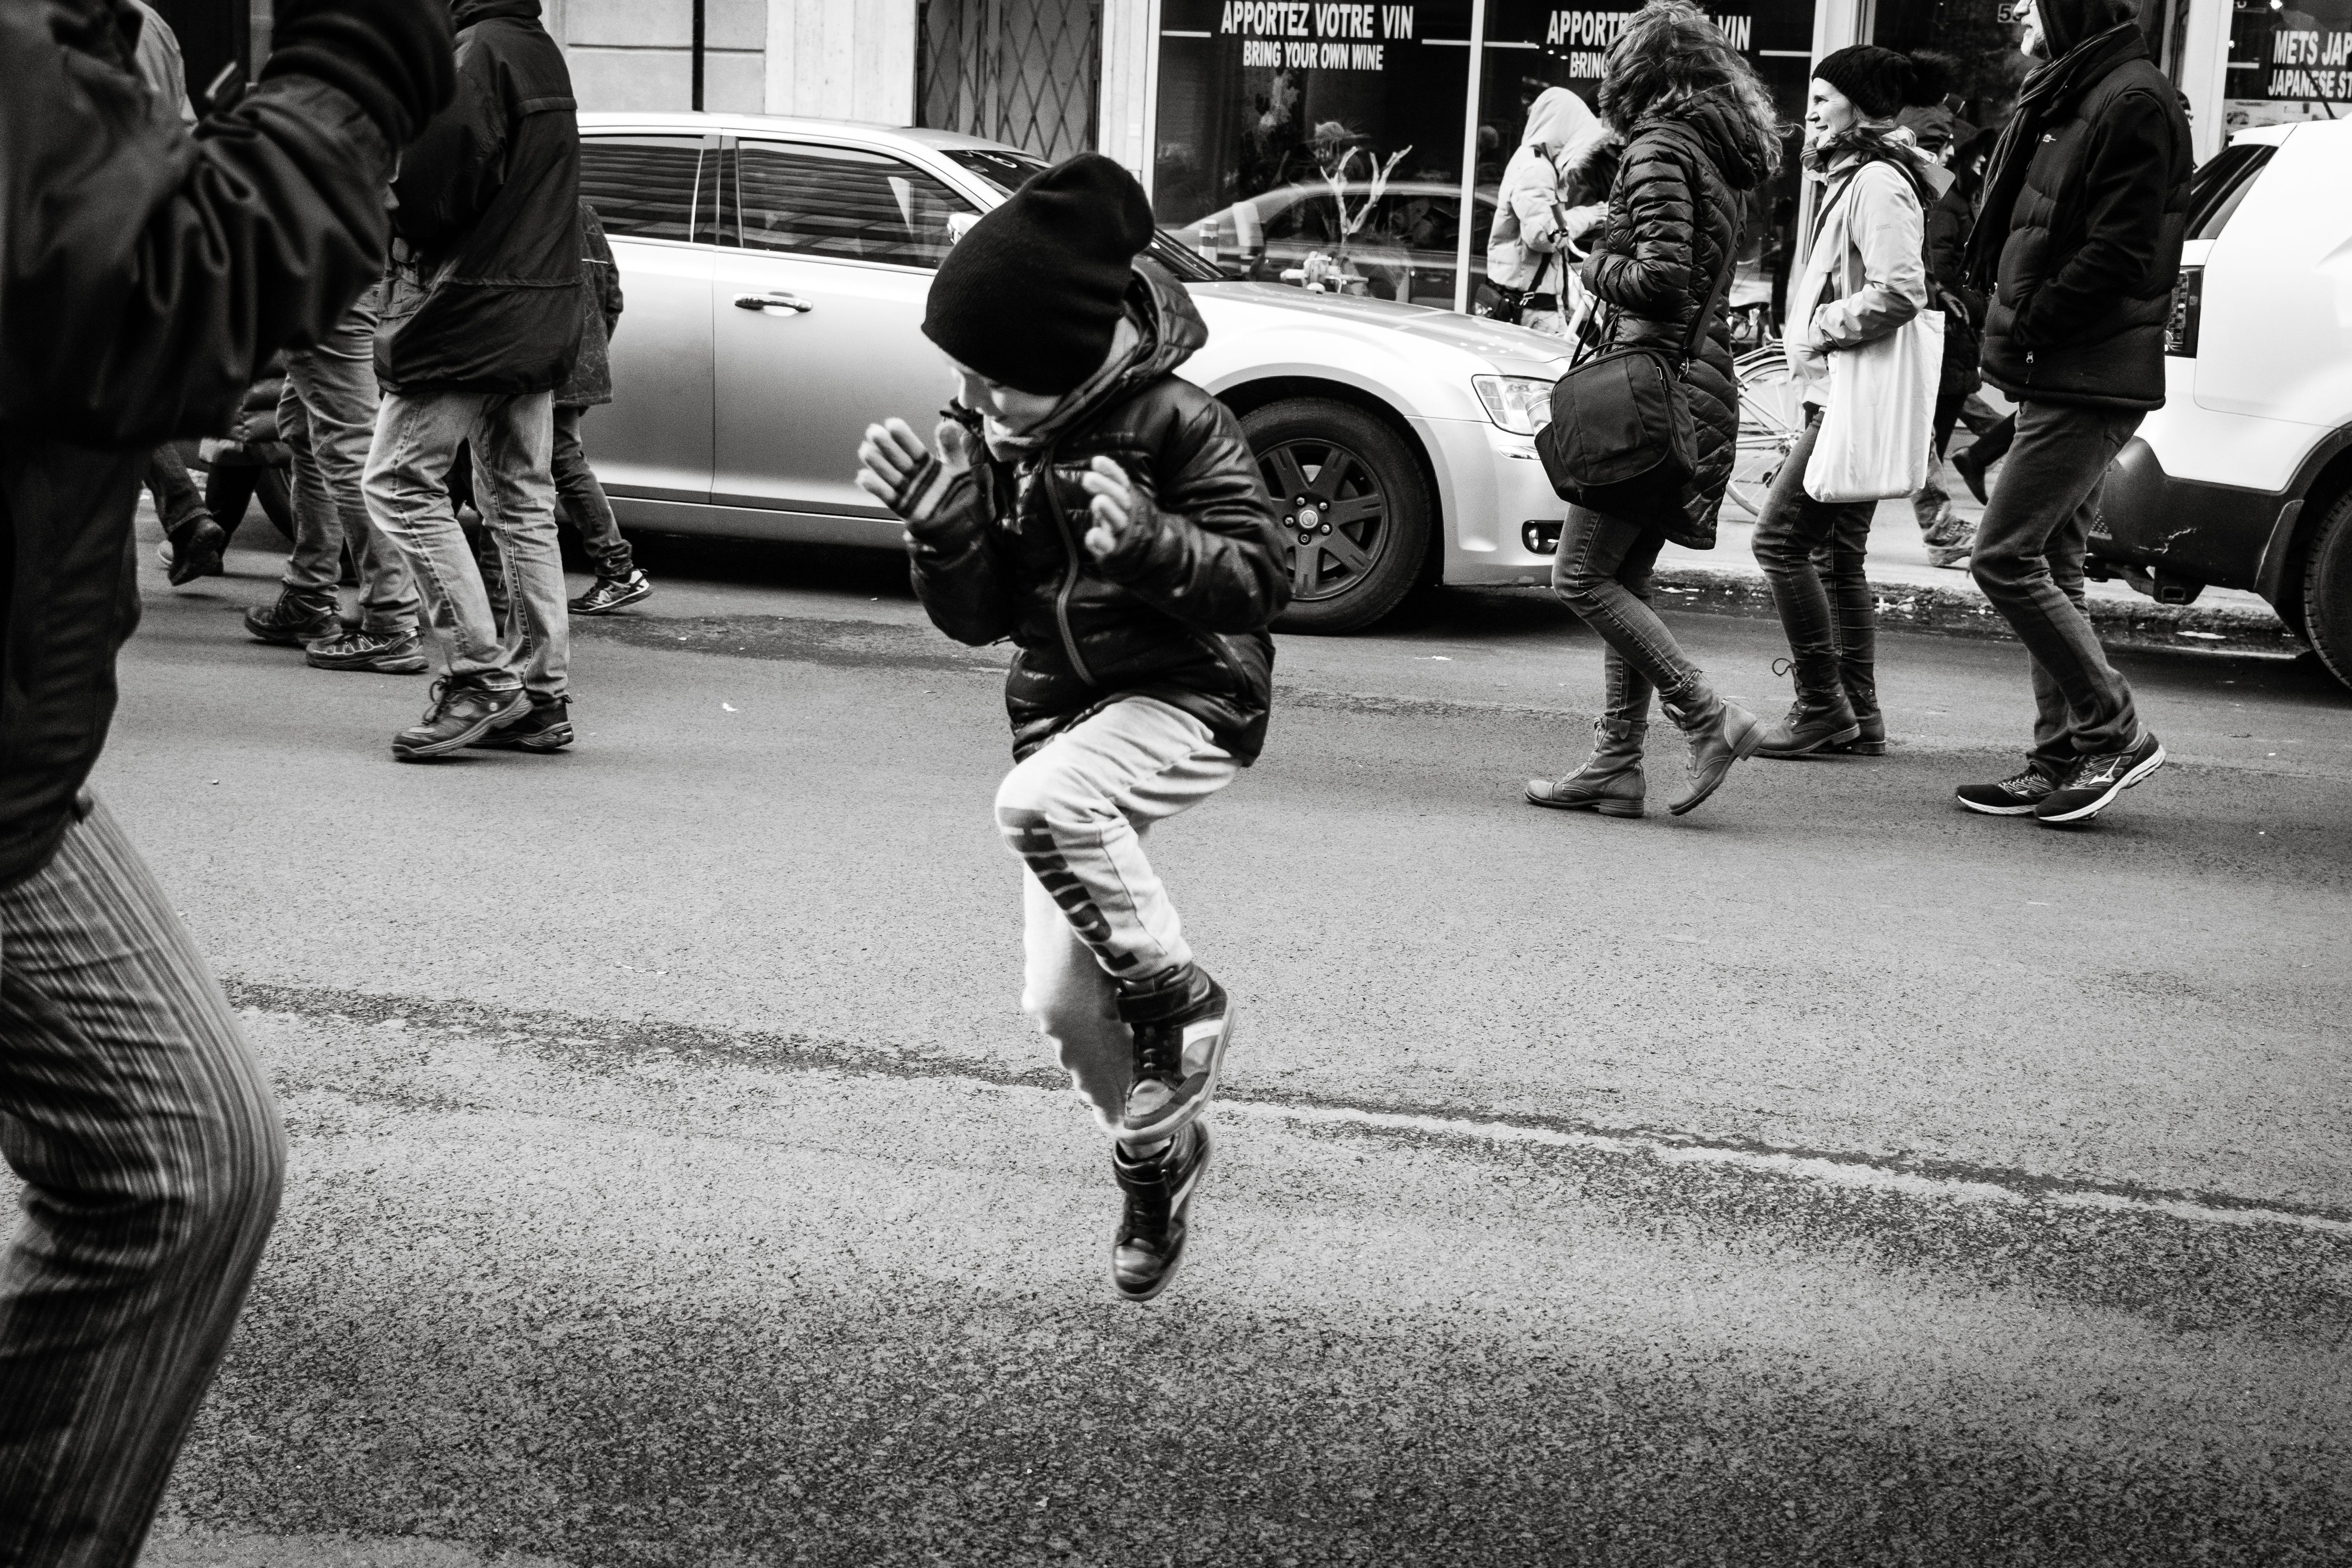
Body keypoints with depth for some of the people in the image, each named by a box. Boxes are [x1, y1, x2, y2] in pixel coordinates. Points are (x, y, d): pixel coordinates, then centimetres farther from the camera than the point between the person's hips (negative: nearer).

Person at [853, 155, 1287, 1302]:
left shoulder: (1174, 424, -15)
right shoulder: (985, 439, 0)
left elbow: (1260, 582, -16)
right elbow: (978, 619, 3)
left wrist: (1149, 541, -34)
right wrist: (938, 528, -16)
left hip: (1189, 700, -6)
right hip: (1061, 711, 6)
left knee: (1041, 804, -36)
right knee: (1062, 1004, 4)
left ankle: (1179, 1004, -15)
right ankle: (1157, 1154, 32)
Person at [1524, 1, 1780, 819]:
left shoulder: (1658, 148, -10)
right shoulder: (1718, 155, 17)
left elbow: (1662, 276, -20)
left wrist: (1597, 267, -2)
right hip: (1703, 383, 9)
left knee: (1580, 578, -7)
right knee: (1622, 583, 11)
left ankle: (1710, 719, -9)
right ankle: (1615, 765, 11)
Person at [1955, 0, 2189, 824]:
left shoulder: (2133, 101, -15)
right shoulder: (2067, 93, 16)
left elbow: (2121, 255, -21)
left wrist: (2026, 326, -14)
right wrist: (2015, 328, 7)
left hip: (2090, 384, -10)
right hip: (2061, 379, 10)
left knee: (2005, 557, -11)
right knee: (2050, 568, 12)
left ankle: (2113, 731, -1)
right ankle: (2064, 760, 17)